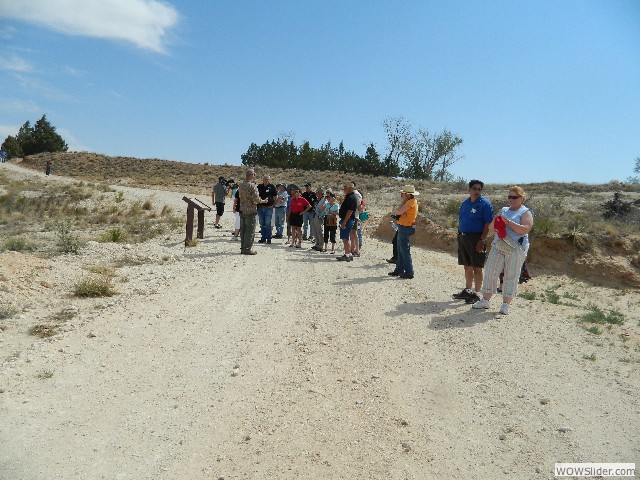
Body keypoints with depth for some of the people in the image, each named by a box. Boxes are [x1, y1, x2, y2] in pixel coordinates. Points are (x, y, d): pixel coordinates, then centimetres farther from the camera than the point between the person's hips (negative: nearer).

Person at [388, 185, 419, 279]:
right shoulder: (409, 202, 15)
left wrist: (403, 201, -11)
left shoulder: (411, 202, -16)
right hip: (402, 228, 11)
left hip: (406, 228, -11)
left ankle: (409, 273, -2)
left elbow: (398, 212, -22)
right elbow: (397, 212, 13)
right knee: (400, 250, 17)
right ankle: (399, 270, 26)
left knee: (405, 251, -6)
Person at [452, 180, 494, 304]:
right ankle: (467, 290, 27)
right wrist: (459, 236, 12)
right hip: (463, 237, 7)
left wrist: (482, 240, -19)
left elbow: (488, 224, -12)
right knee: (467, 267, 15)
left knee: (476, 268, -1)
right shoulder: (465, 203, 13)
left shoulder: (485, 204, -7)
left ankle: (476, 294, 8)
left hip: (476, 239, -7)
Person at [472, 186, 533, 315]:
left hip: (515, 249, -5)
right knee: (490, 272, 2)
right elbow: (491, 227, 16)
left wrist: (508, 222, -19)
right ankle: (485, 300, 12)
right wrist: (496, 221, -6)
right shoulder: (503, 210, 16)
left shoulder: (525, 212, 0)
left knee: (511, 276, 1)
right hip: (498, 246, 5)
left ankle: (506, 304, 11)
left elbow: (525, 229, -17)